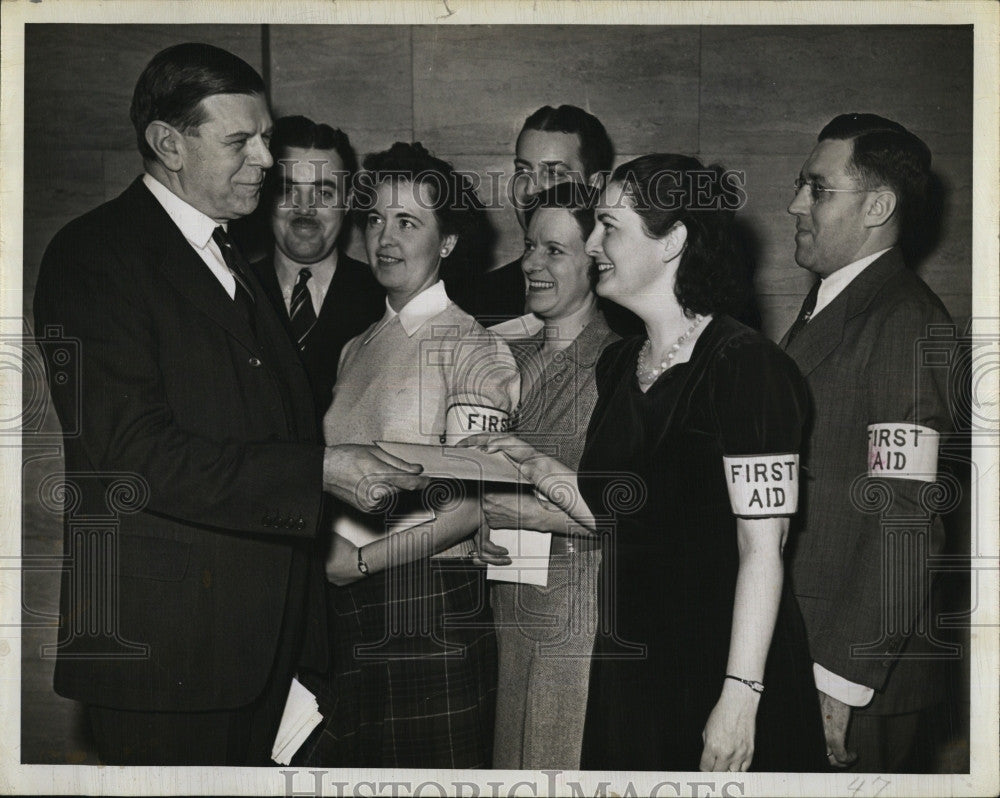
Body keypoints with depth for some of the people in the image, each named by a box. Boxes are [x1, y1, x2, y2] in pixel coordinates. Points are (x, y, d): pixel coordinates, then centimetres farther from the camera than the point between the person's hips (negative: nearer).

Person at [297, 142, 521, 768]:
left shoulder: (476, 351, -7)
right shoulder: (357, 349, 15)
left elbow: (471, 508, -13)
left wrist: (361, 560, -14)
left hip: (431, 615, -6)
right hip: (347, 614, 6)